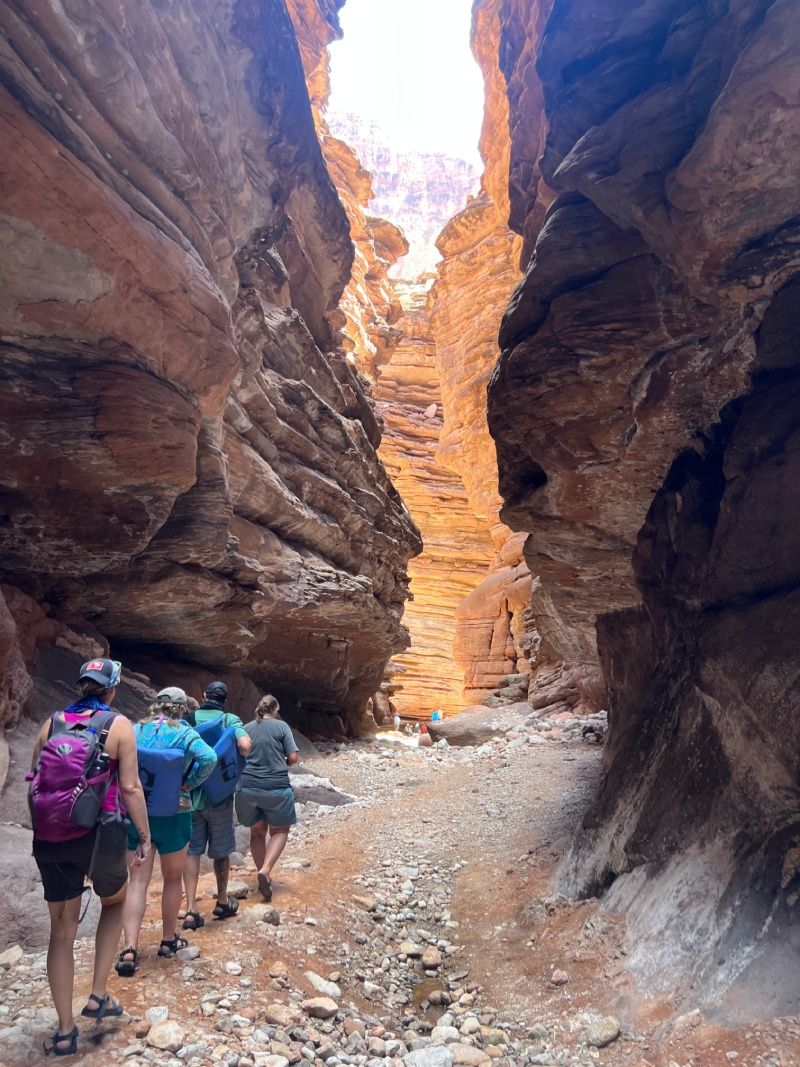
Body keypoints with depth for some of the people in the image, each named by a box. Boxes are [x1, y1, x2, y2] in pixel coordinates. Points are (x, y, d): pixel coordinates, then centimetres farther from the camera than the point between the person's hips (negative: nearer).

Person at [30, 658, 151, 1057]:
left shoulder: (52, 723, 6)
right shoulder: (118, 725, -6)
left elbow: (35, 780, 9)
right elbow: (129, 787, -10)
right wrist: (145, 836, -1)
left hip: (50, 836, 3)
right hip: (99, 833, -3)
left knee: (62, 931, 16)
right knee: (114, 902, 27)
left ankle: (65, 1031, 23)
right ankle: (98, 995, 23)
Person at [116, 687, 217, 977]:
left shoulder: (134, 730, 0)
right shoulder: (183, 733, -10)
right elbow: (208, 758, -24)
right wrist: (189, 783, -9)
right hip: (173, 815, -2)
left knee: (137, 881, 7)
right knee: (173, 878, 16)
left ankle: (129, 949, -3)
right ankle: (168, 940, 28)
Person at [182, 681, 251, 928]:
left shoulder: (187, 719, 0)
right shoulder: (230, 719, -7)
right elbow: (245, 745, -23)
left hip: (189, 794, 1)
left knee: (191, 850, 9)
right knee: (221, 850, 14)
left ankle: (191, 909, 1)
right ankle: (222, 901, 29)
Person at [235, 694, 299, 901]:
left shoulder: (246, 728, 7)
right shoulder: (281, 726, -1)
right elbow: (293, 757, -5)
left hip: (248, 786, 3)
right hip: (276, 787, -3)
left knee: (257, 831, 20)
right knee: (279, 831, 13)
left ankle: (263, 874, 22)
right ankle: (266, 871, -6)